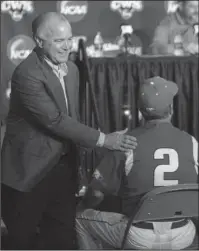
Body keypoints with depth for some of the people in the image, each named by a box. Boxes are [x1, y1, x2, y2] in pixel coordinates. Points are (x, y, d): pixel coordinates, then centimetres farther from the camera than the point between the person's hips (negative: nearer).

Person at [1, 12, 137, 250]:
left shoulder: (71, 69, 7)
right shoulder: (26, 74, -20)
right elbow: (55, 120, -23)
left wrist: (74, 162, 14)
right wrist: (102, 139, -23)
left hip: (63, 166, 7)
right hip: (30, 169, -7)